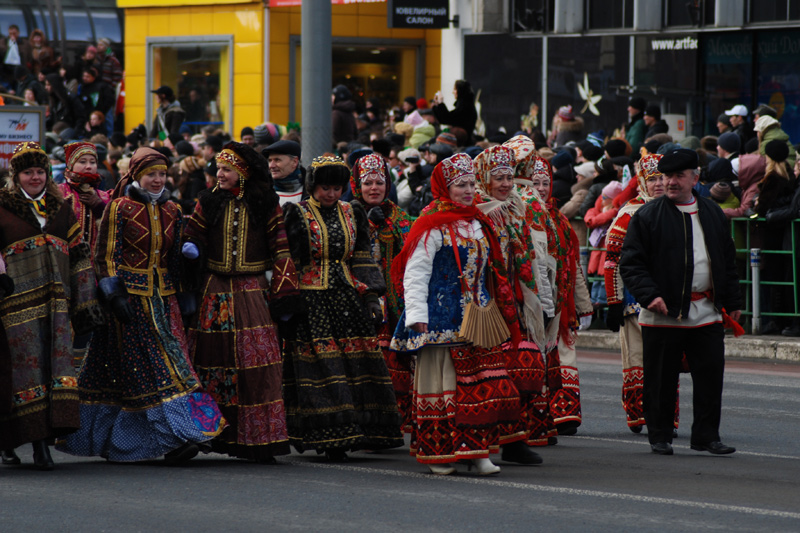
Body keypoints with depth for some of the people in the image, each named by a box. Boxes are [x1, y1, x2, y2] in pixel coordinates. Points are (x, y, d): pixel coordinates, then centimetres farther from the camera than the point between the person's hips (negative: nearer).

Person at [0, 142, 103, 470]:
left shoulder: (61, 209, 17)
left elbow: (80, 255, 18)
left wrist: (85, 301, 13)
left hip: (57, 299, 3)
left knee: (57, 362, -7)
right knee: (26, 362, -8)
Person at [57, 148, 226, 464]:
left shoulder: (172, 212, 11)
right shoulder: (119, 208, -4)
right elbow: (106, 256, -6)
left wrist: (179, 295, 14)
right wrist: (115, 296, -14)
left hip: (162, 298, 5)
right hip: (130, 297, -4)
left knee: (170, 361, -5)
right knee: (134, 368, -3)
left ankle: (176, 438, -7)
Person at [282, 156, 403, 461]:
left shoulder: (351, 214, 13)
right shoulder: (298, 215, 1)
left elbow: (362, 260, 14)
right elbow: (288, 263, 0)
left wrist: (371, 297, 6)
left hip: (348, 297, 4)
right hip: (312, 300, -4)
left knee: (357, 365, -1)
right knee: (321, 367, -10)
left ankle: (345, 436, 6)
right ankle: (329, 438, -10)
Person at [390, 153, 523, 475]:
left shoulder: (479, 224, 16)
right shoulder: (432, 227, -7)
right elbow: (415, 273, -11)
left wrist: (496, 311, 20)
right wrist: (417, 316, -18)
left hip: (480, 319, 7)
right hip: (444, 319, -7)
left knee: (484, 382, 0)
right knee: (444, 379, -3)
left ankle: (477, 450, 3)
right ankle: (438, 452, 3)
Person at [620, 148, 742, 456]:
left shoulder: (713, 214, 13)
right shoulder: (647, 216, -2)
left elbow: (728, 261, 19)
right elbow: (630, 263, -4)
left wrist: (732, 302, 15)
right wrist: (649, 295, -18)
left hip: (707, 313, 4)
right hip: (662, 314, -4)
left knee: (711, 375, 2)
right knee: (661, 380, 2)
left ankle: (706, 436, 11)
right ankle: (659, 436, 13)